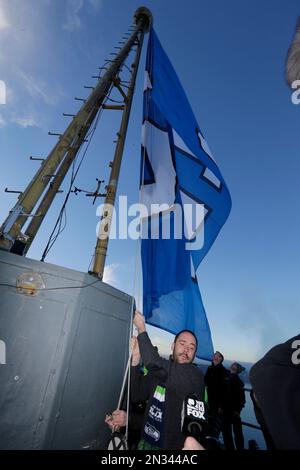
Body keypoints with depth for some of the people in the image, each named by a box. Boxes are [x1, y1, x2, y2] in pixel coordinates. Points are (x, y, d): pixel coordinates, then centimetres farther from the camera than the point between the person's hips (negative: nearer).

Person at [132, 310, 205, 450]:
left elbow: (153, 362, -37)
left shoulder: (195, 375, -24)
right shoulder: (159, 371, -4)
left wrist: (141, 329, -27)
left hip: (172, 445, -4)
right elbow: (137, 395, -5)